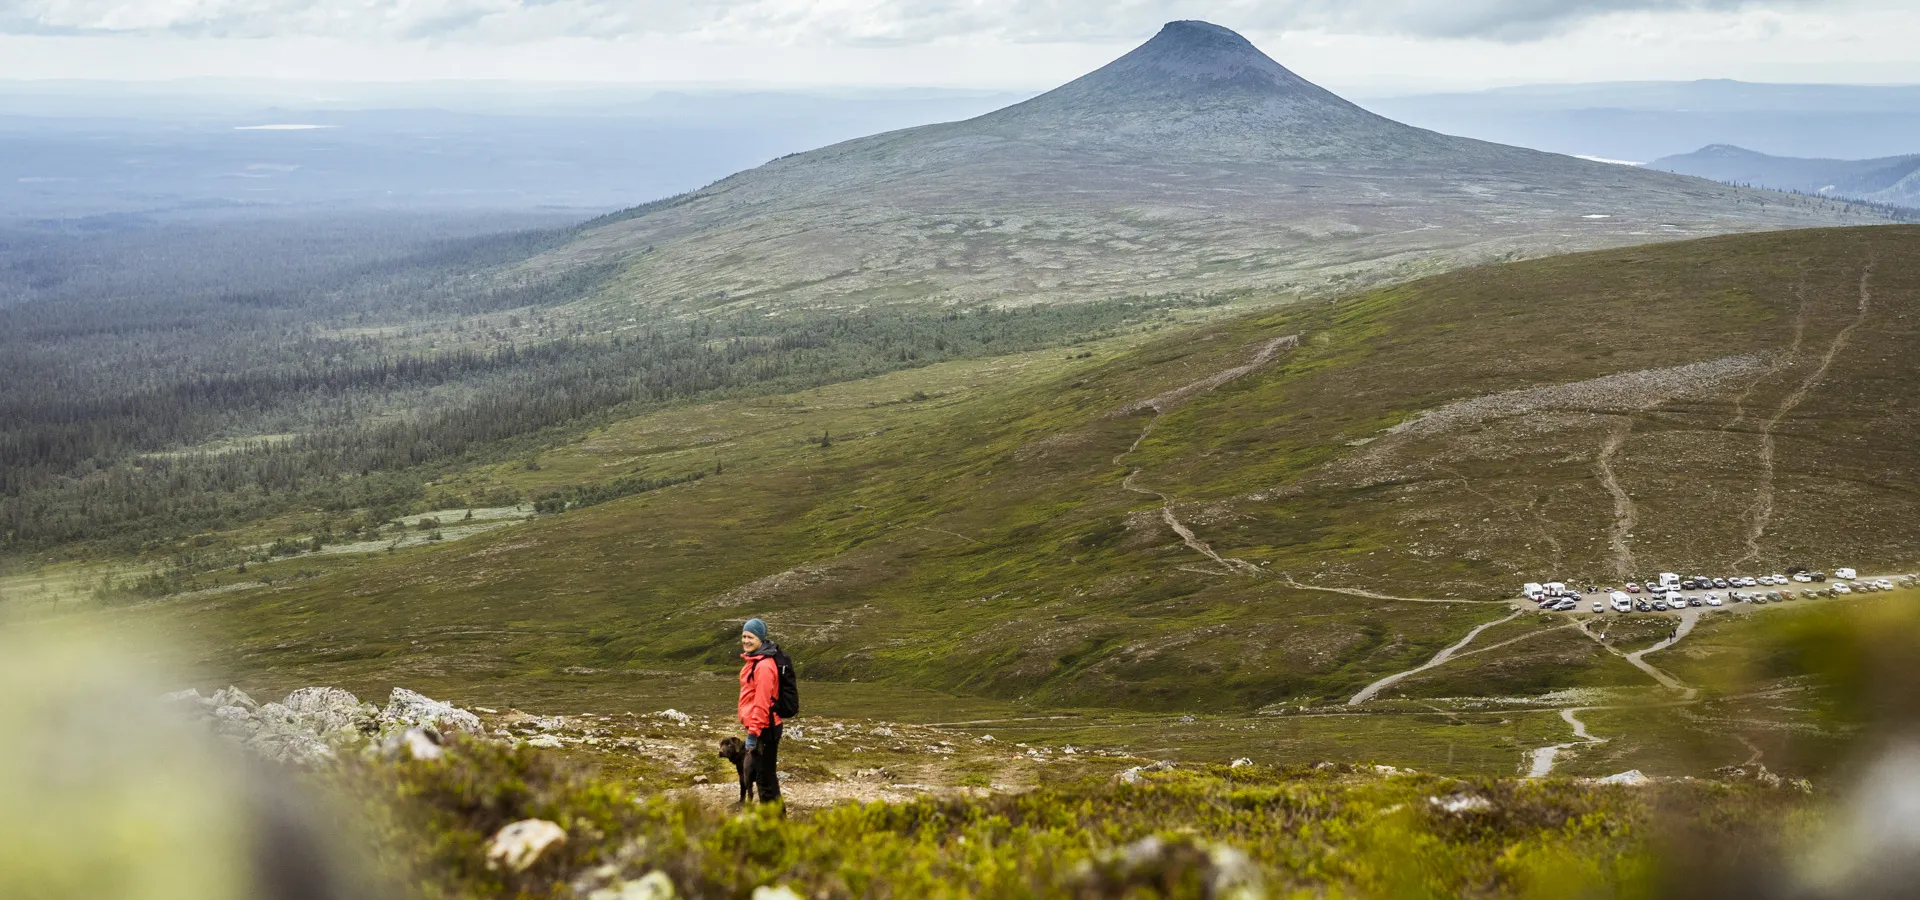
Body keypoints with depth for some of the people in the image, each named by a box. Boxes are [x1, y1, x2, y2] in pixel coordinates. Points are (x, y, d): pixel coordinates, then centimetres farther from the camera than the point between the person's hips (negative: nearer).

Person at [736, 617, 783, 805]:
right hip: (759, 727, 11)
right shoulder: (753, 661, 12)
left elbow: (762, 703, -22)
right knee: (761, 775, 18)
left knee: (765, 777, -4)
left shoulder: (764, 666, -19)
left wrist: (753, 733, -21)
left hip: (764, 729, -11)